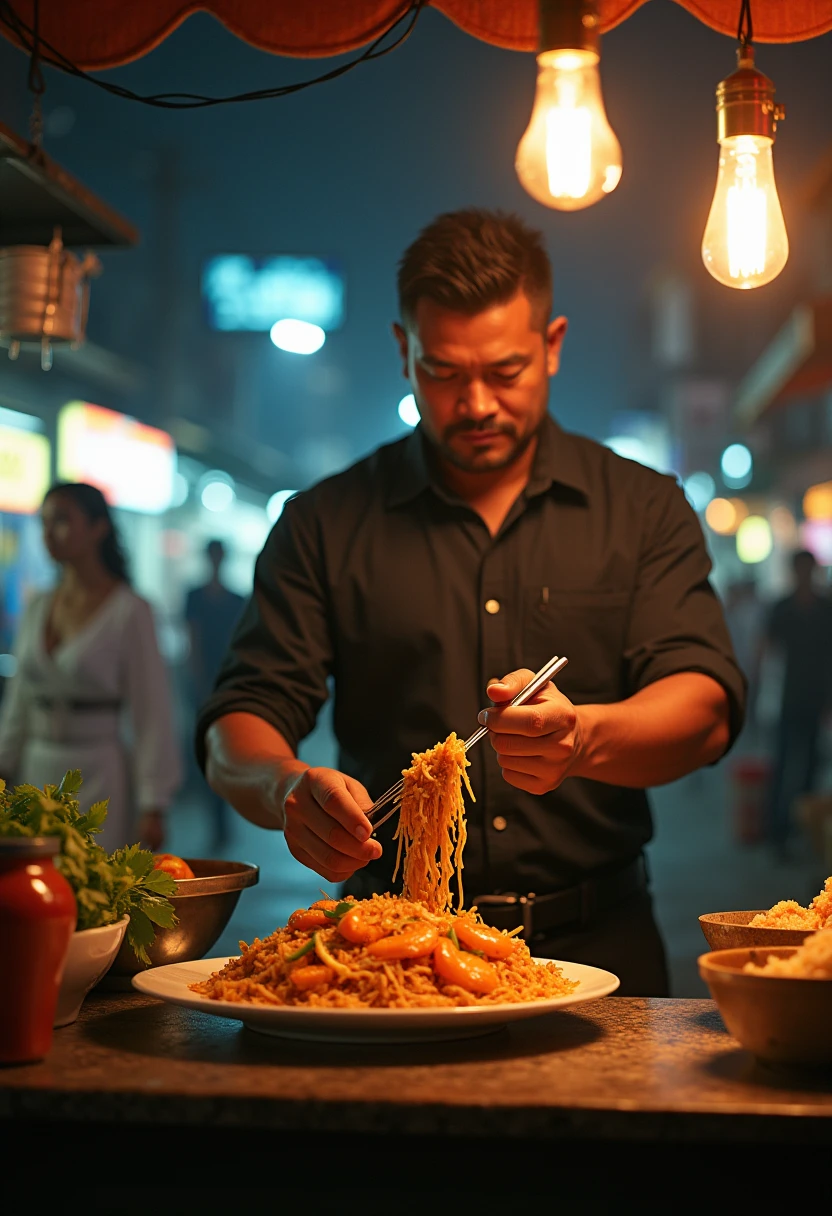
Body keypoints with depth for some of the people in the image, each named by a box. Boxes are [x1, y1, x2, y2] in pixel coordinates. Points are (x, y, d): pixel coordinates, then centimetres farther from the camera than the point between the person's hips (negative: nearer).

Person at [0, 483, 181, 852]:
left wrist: (153, 807, -12)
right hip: (37, 771, 5)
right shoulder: (37, 610, 10)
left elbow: (151, 714, -9)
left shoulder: (129, 611, -7)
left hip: (99, 776, -5)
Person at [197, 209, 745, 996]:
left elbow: (705, 708, -3)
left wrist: (584, 737, -26)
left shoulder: (644, 510, 9)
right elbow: (239, 727, 3)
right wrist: (290, 789, -21)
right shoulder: (324, 524, 9)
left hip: (595, 942, 0)